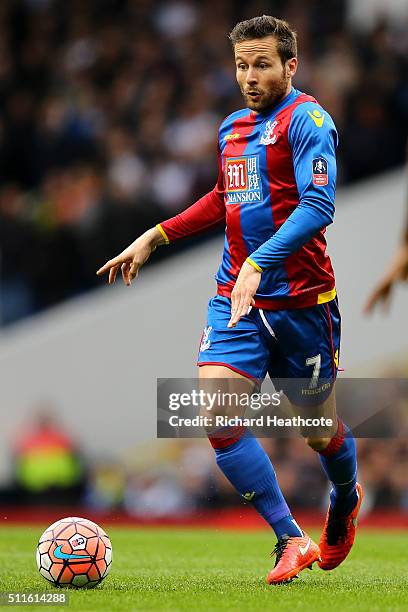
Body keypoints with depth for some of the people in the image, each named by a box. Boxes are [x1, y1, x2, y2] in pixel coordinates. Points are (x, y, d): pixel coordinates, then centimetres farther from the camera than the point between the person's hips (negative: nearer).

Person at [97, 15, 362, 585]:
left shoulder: (307, 120, -11)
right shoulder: (232, 128, 11)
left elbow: (318, 205, -22)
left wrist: (258, 264, -32)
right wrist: (153, 238, 23)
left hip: (301, 301, -6)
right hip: (235, 299, 6)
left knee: (319, 430, 9)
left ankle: (345, 501, 44)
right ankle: (291, 540, -6)